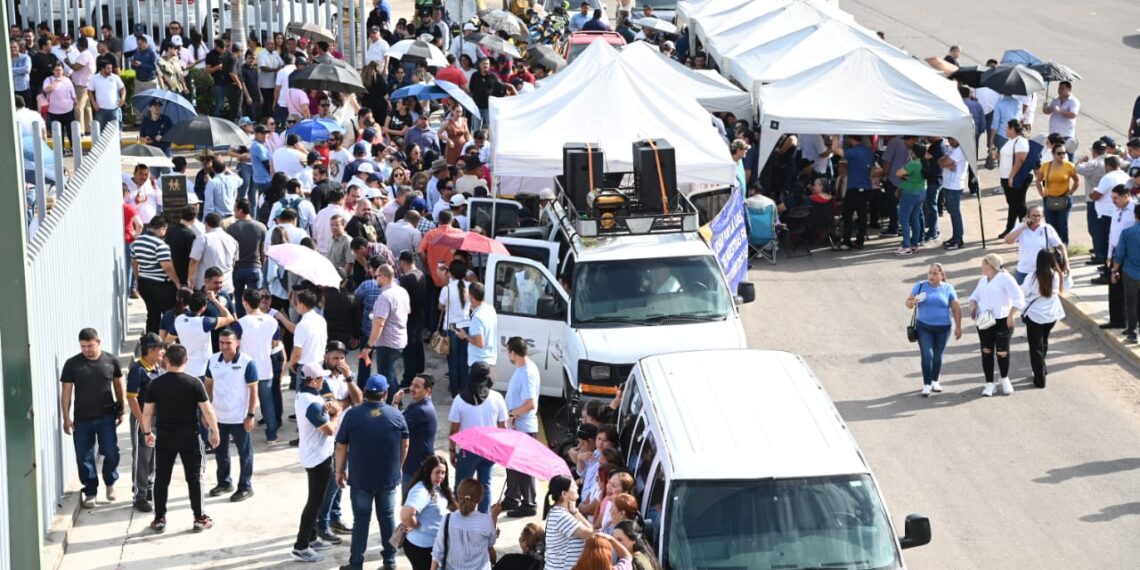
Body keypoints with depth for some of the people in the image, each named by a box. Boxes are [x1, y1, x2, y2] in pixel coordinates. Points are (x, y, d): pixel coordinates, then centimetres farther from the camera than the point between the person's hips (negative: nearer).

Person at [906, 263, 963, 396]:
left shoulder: (948, 289, -1)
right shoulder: (920, 286, 0)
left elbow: (956, 309, 1)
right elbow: (908, 302, 3)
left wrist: (958, 327, -2)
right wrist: (912, 303, -21)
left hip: (943, 328, 1)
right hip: (924, 327, -1)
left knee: (937, 356, 9)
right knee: (927, 355, -9)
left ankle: (935, 381, 27)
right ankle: (927, 385, -5)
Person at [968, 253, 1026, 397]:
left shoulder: (1004, 278, -9)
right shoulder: (983, 280, 13)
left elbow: (1019, 298, -13)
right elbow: (975, 295, 23)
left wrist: (1011, 316, -19)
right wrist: (973, 305, 1)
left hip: (1002, 321, -6)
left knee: (1003, 352, -3)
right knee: (986, 352, 4)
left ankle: (1005, 379, 21)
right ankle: (989, 384, 10)